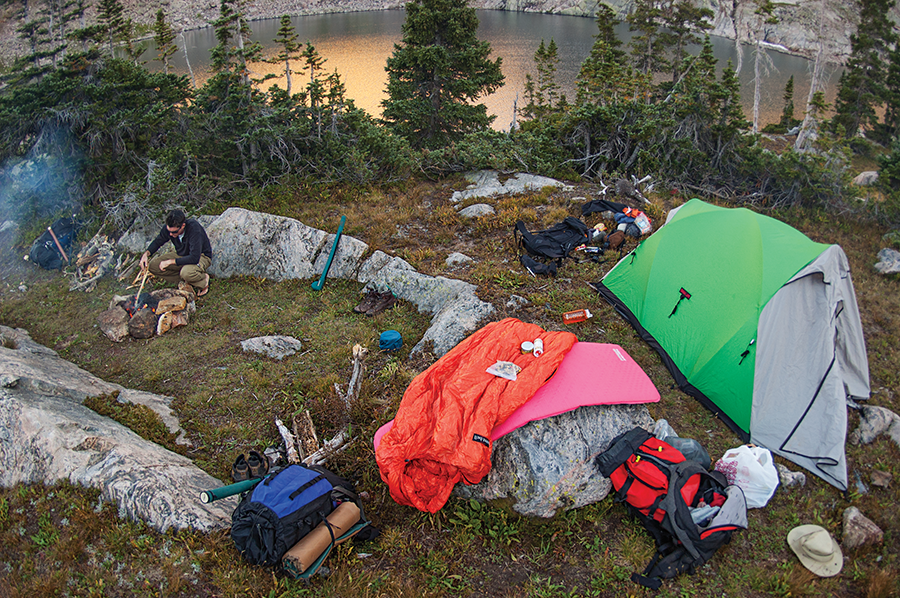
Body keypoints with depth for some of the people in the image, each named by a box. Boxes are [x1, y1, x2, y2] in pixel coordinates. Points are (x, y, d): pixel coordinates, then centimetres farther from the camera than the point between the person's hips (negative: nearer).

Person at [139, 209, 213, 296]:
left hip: (201, 256, -7)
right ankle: (185, 280, -3)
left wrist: (170, 262, -30)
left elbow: (194, 258, -38)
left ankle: (203, 280, -5)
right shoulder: (169, 227, -16)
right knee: (153, 265, -11)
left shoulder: (194, 229, -35)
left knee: (186, 272, -39)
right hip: (181, 254, 7)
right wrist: (146, 253, -15)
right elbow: (158, 241, 5)